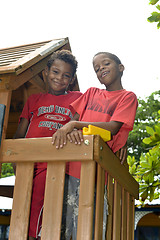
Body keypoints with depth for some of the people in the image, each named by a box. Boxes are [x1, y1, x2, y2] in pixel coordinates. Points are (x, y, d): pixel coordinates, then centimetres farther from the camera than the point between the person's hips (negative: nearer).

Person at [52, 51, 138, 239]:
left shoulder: (128, 97, 5)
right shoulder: (91, 92, 19)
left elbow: (112, 128, -10)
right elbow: (73, 118, 10)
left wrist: (74, 124, -17)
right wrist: (70, 130, -15)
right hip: (73, 166, 4)